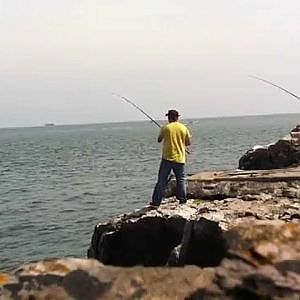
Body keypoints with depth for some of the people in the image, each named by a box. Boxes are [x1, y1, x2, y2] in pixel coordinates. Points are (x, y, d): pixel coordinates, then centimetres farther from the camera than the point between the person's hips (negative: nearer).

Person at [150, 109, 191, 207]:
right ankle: (182, 199, 10)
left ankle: (156, 201, 4)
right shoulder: (184, 128, 2)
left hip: (167, 158, -1)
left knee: (162, 181, 2)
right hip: (180, 159, 2)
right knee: (181, 179, 13)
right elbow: (188, 143, 8)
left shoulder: (166, 128, -4)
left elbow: (159, 140, 9)